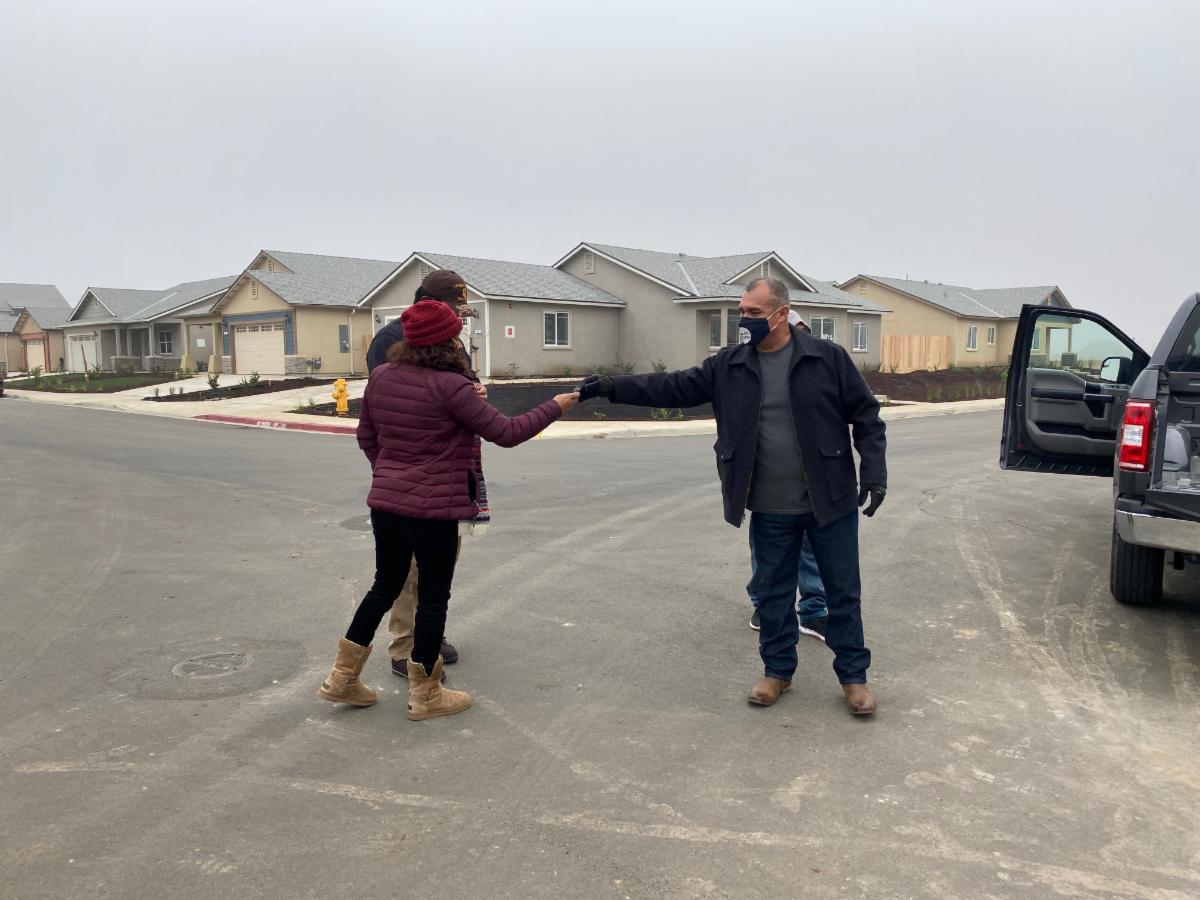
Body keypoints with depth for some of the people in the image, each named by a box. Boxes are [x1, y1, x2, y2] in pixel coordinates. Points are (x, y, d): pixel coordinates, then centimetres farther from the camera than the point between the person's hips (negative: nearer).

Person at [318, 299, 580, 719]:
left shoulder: (380, 377, 3)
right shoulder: (449, 386, -18)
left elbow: (367, 436, 15)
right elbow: (506, 432, -14)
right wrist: (555, 407, -2)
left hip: (384, 502, 7)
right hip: (432, 508, -7)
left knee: (385, 586, 21)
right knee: (433, 597, 8)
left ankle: (341, 679, 27)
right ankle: (425, 694, 21)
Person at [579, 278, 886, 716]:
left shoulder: (827, 358, -7)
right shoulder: (729, 366, 2)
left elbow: (865, 416, -2)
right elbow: (673, 387, 0)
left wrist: (874, 472, -9)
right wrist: (611, 386, -8)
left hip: (830, 501, -2)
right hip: (770, 508, 3)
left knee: (843, 592, 9)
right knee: (773, 592, 13)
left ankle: (853, 675, 25)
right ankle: (778, 670, 31)